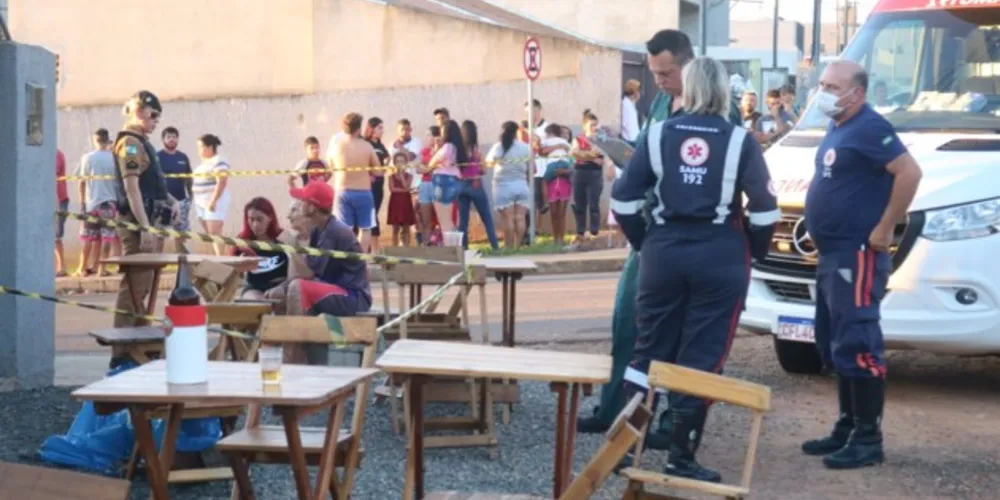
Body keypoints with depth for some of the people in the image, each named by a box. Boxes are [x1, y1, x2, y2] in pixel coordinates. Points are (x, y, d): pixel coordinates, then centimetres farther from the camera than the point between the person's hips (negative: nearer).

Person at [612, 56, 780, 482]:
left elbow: (623, 198, 1)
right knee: (701, 359, 3)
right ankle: (682, 459, 7)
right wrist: (754, 251, 10)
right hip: (721, 257, -2)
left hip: (664, 252, 2)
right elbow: (765, 208, -6)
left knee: (650, 350, 12)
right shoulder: (739, 141, -3)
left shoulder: (658, 135, 3)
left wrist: (643, 242, 13)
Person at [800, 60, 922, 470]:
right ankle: (847, 428, 24)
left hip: (857, 255, -11)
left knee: (857, 347, -10)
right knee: (834, 346, 15)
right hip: (832, 255, 11)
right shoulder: (837, 129, 16)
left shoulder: (869, 128, -14)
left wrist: (884, 229, -22)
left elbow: (910, 172, -24)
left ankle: (869, 439, -5)